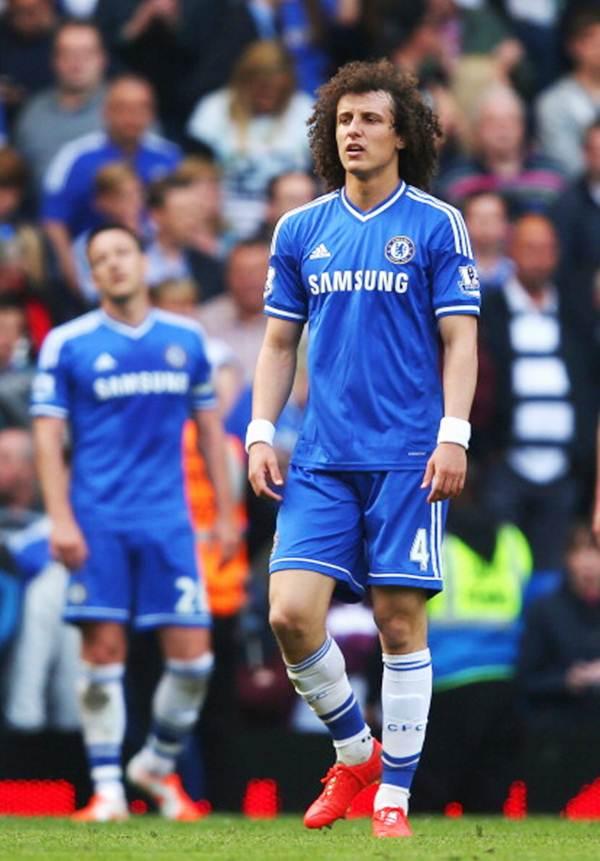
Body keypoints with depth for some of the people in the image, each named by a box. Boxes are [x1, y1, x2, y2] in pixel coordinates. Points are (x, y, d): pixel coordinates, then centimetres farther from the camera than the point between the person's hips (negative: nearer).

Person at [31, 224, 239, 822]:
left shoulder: (186, 339, 10)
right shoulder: (67, 344, 1)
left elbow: (209, 428, 16)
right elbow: (47, 434, -1)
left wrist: (226, 514, 12)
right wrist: (60, 519, -11)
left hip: (168, 521, 2)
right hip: (98, 521, -2)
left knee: (192, 655, -3)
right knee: (103, 650, -5)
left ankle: (158, 766, 20)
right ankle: (107, 789, 3)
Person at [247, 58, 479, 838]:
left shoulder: (436, 226, -1)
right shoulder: (301, 231, 10)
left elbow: (460, 340, -2)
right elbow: (279, 342, 15)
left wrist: (454, 436, -12)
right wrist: (261, 434, 5)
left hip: (408, 456, -3)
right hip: (321, 460, 3)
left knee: (399, 622, -2)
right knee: (292, 615, -8)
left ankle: (394, 793, 7)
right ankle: (355, 755, 15)